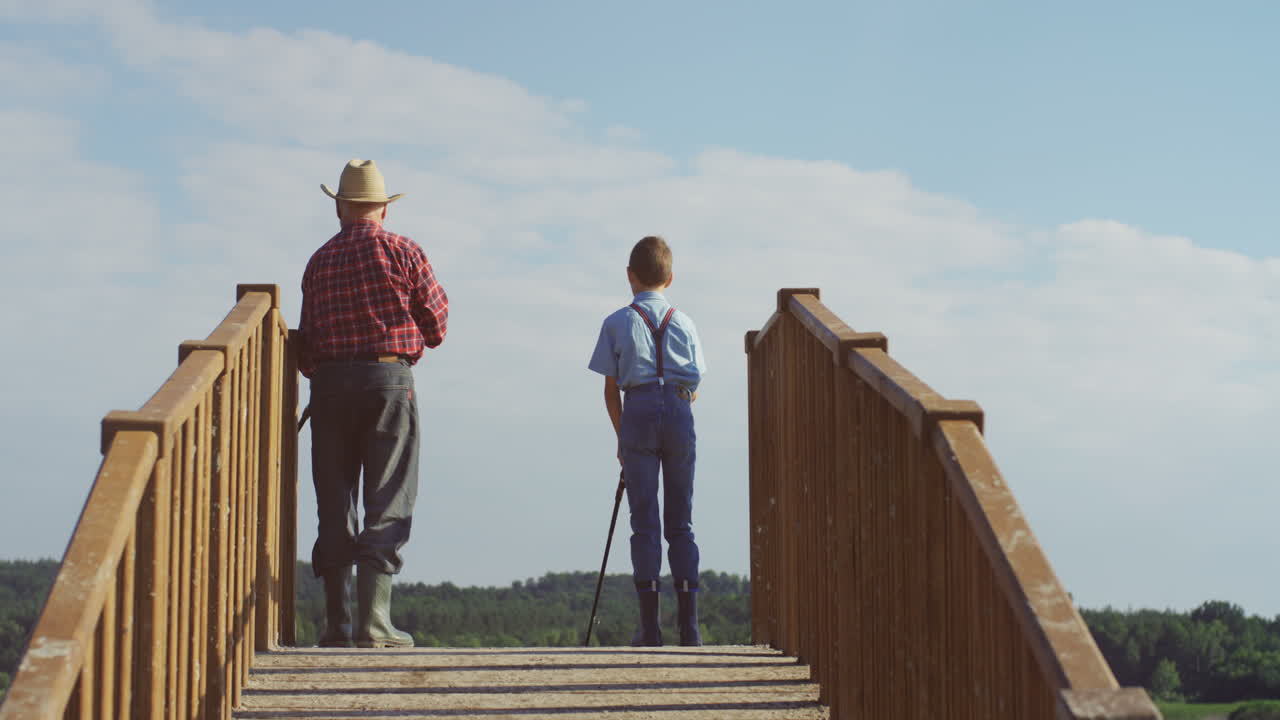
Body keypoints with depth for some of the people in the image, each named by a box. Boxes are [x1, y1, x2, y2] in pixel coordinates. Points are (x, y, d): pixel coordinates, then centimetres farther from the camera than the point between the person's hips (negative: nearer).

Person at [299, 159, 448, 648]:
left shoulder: (319, 261, 9)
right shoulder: (402, 252, 0)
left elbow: (307, 338, 7)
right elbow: (436, 322, 4)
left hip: (329, 385, 3)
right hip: (389, 378, -3)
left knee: (334, 505, 8)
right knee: (387, 502, -2)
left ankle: (336, 623, 9)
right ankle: (373, 618, -11)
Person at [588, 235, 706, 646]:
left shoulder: (617, 323, 7)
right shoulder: (684, 324, 12)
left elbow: (611, 390, 6)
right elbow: (695, 386, 12)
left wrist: (621, 436, 16)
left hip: (639, 411, -2)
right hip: (679, 411, 2)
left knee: (644, 520, 0)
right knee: (681, 520, 6)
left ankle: (649, 626, -4)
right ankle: (689, 624, 1)